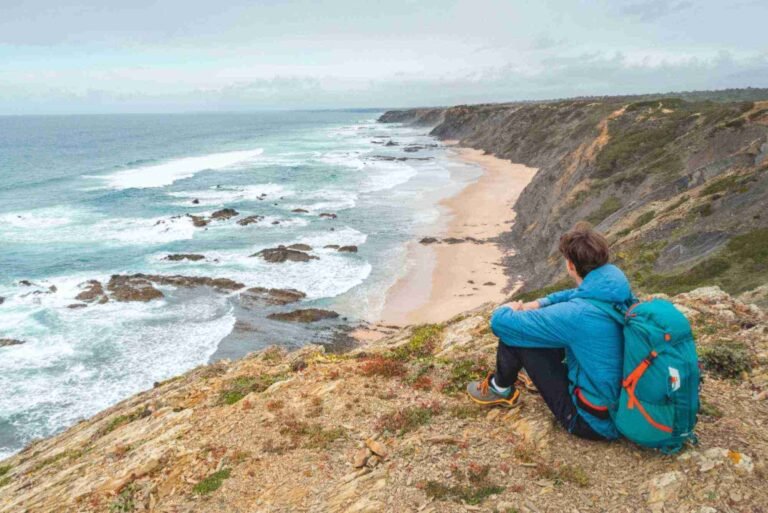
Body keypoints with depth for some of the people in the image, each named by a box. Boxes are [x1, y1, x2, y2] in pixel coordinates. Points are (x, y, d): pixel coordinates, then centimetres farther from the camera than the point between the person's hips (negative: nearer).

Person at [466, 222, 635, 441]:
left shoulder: (574, 314, -30)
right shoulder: (618, 287, -8)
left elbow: (499, 322, -21)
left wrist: (510, 309, 2)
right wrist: (537, 305, 9)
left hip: (595, 421, -7)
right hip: (627, 403, 8)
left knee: (512, 333, -8)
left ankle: (502, 390, 20)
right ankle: (538, 371, 41)